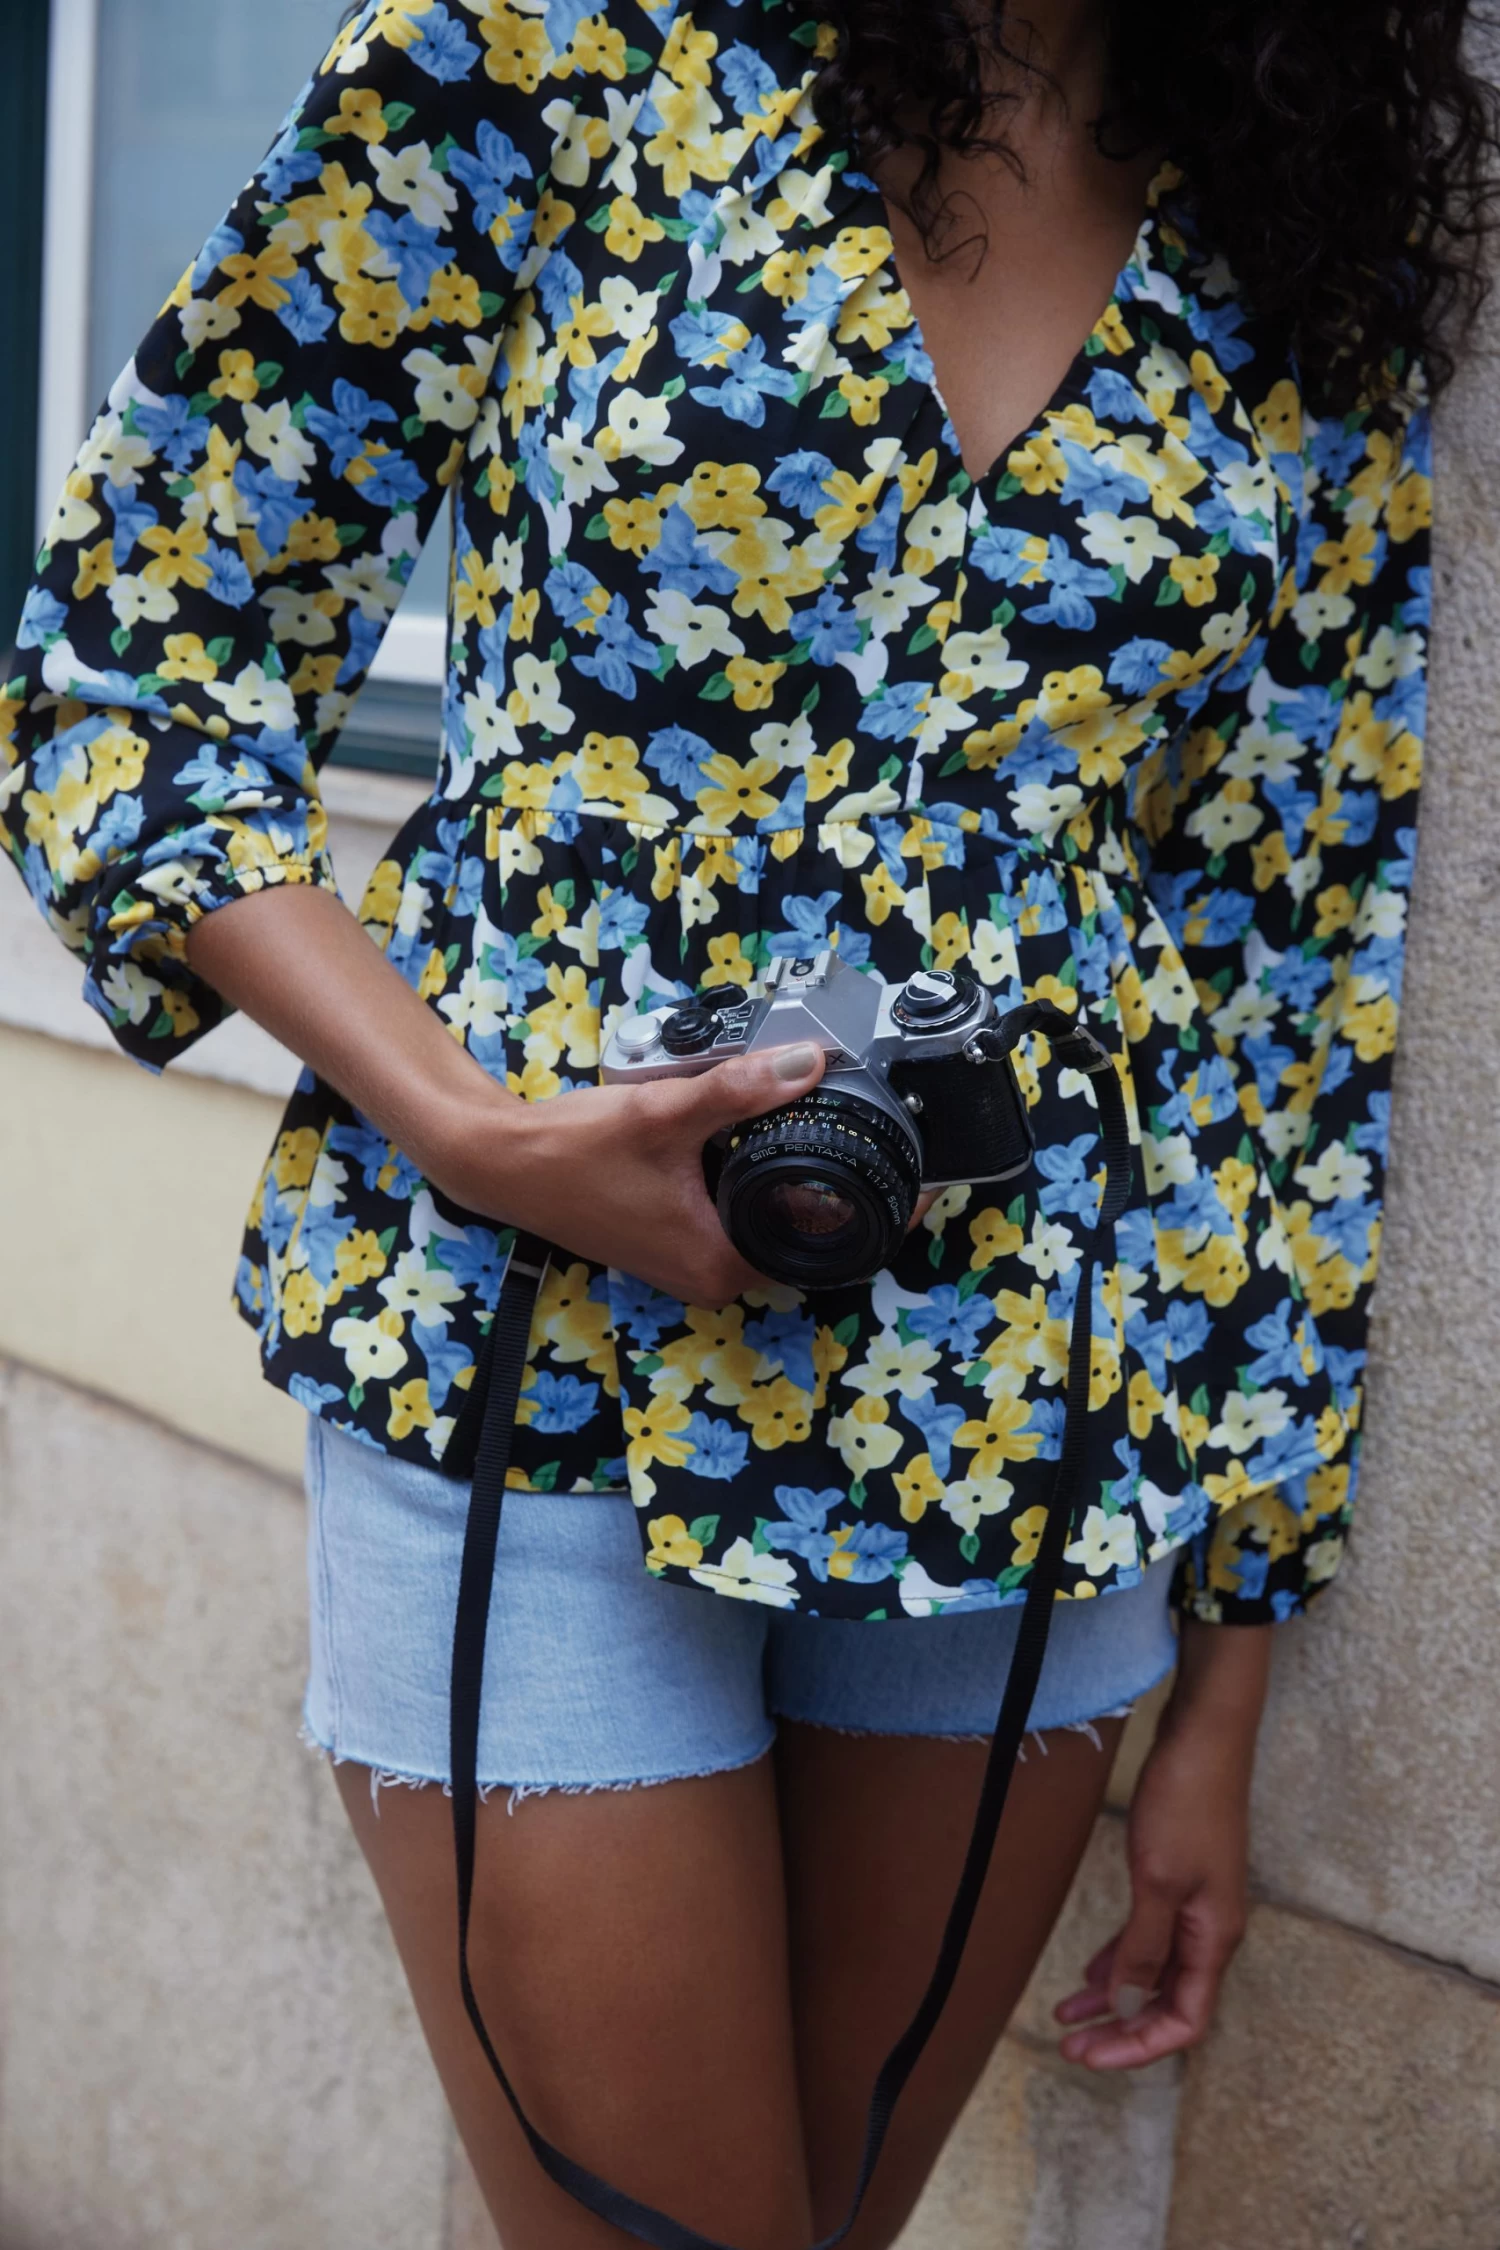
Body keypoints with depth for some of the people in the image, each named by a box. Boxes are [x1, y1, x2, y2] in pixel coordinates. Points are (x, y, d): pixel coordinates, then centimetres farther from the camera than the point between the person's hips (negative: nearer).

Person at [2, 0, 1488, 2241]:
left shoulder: (1318, 292, 5)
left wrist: (1224, 1686, 8)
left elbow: (1300, 990, 6)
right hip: (532, 1364, -3)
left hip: (1035, 1449, 4)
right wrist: (476, 1127, -19)